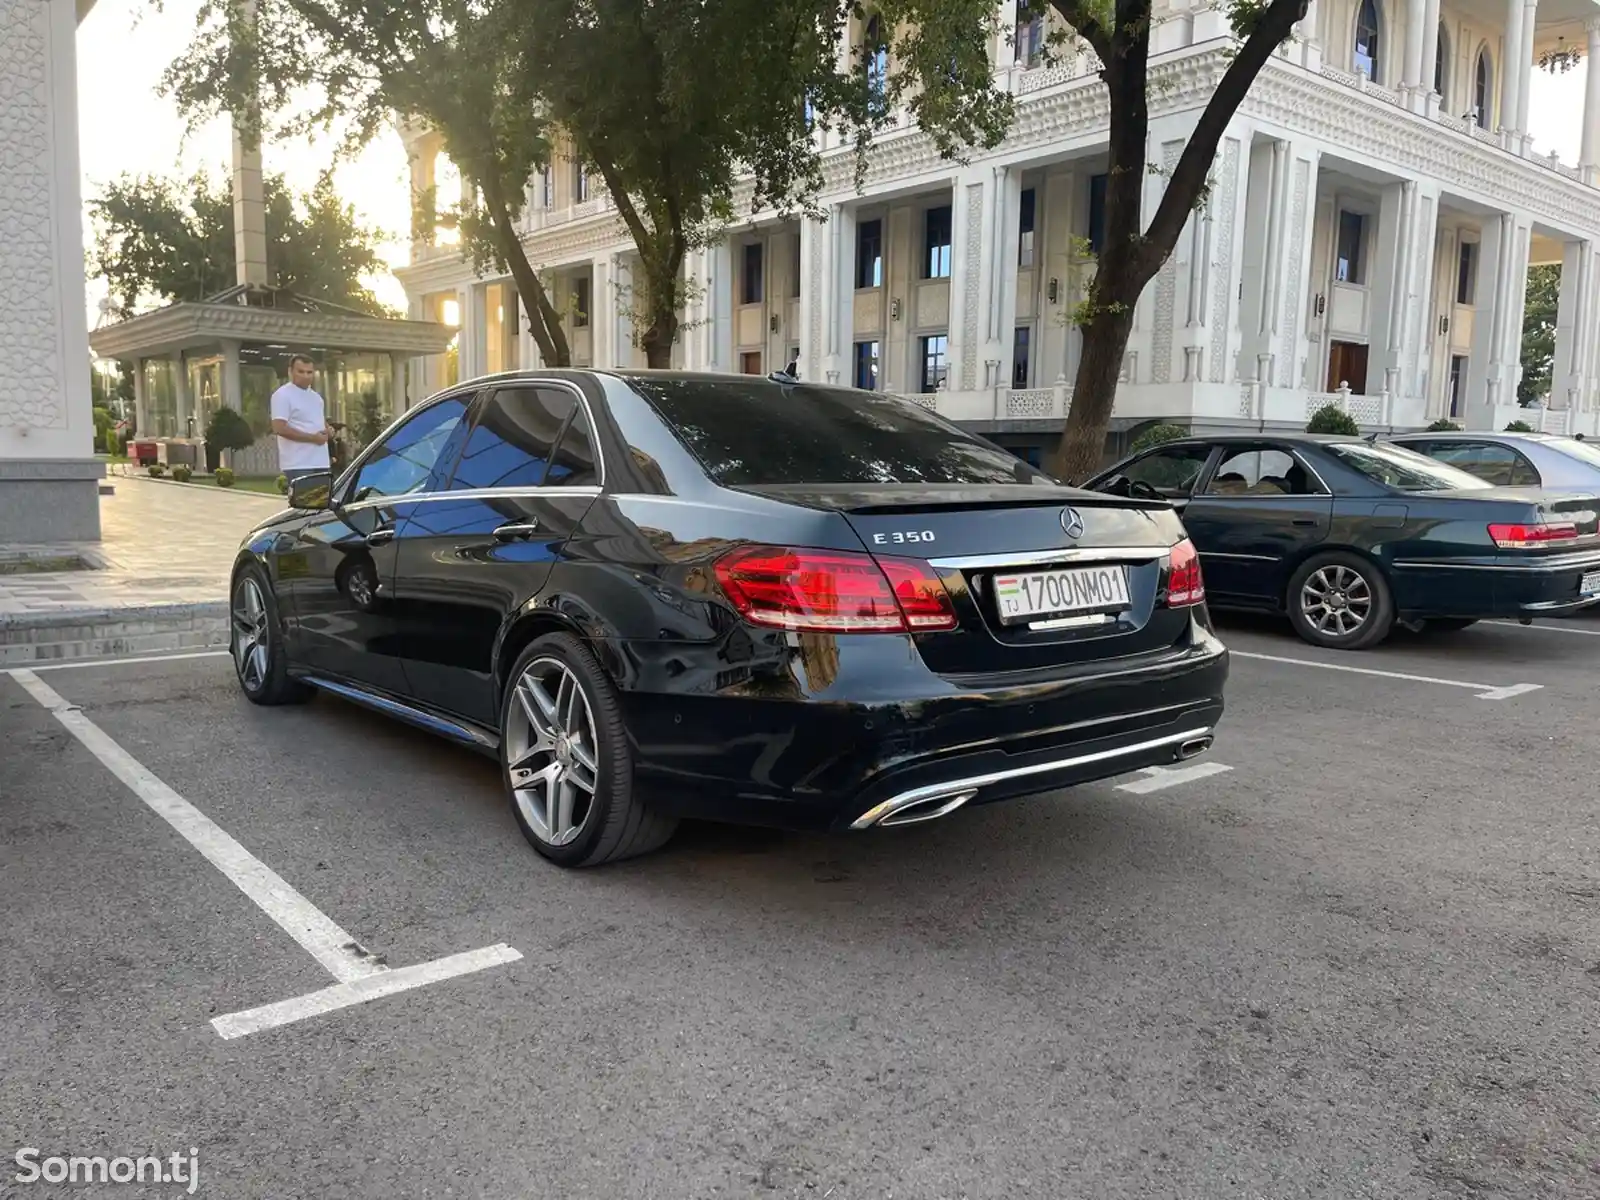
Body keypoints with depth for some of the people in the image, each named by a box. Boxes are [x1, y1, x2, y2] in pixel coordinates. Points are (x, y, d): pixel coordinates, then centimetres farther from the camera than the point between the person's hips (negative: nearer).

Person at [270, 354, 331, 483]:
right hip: (298, 465, -8)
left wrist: (327, 431, 6)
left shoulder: (316, 397, 18)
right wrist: (312, 437, -16)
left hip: (322, 463, 9)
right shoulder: (283, 395, -8)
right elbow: (279, 428, -17)